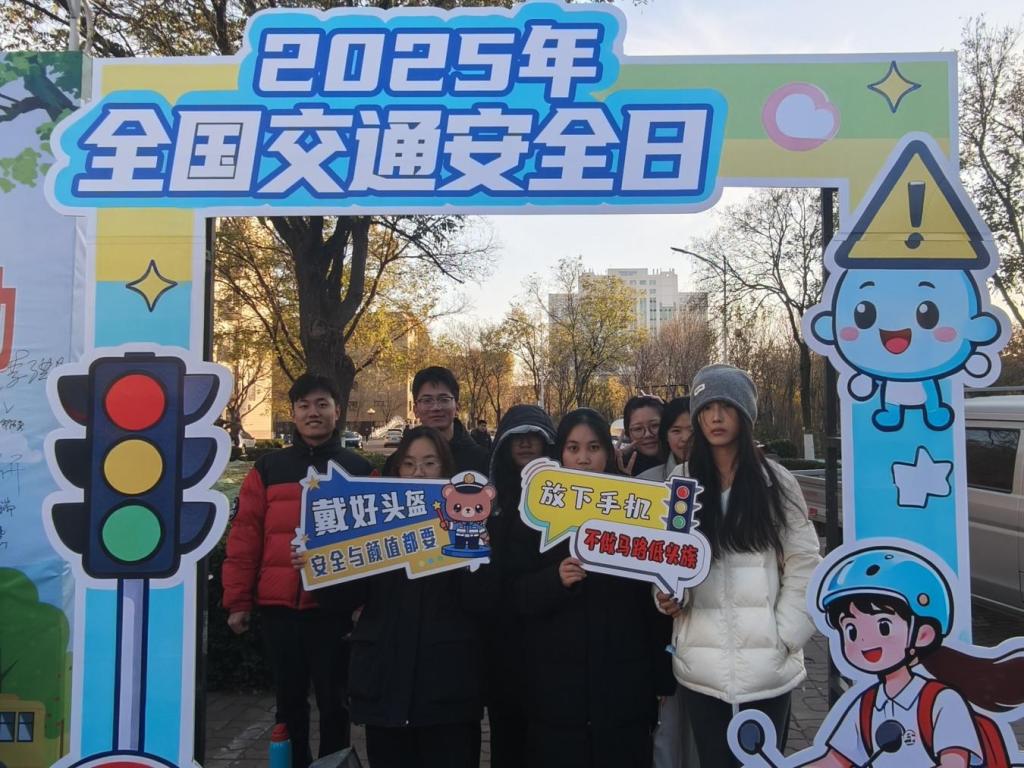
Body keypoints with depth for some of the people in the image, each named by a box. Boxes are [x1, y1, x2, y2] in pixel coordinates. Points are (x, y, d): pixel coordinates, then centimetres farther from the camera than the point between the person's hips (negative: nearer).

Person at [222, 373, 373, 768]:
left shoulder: (359, 469, 3)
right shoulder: (268, 468, 6)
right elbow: (244, 535, 3)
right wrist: (238, 600, -2)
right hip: (278, 605, 2)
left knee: (333, 700, 9)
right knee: (289, 699, 14)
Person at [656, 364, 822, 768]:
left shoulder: (776, 481, 1)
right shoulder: (679, 482, 4)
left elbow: (804, 564, 2)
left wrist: (785, 637, -6)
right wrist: (668, 597, -11)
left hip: (767, 665, -1)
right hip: (701, 664, 1)